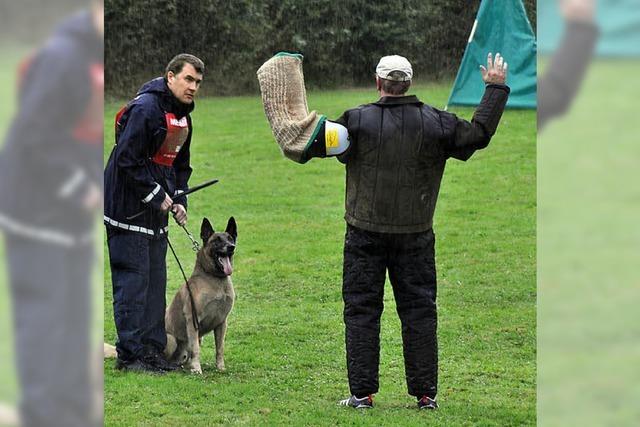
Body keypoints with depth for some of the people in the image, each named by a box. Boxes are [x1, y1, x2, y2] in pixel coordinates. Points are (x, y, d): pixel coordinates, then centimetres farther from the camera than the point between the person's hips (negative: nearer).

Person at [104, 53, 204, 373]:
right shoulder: (146, 108, -19)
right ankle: (130, 355, -3)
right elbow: (127, 160, -22)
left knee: (155, 281, 12)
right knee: (133, 281, -7)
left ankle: (152, 350, 18)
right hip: (128, 207, -10)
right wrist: (157, 195, -18)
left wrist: (178, 200, 8)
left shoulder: (182, 114, 12)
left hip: (156, 207, 10)